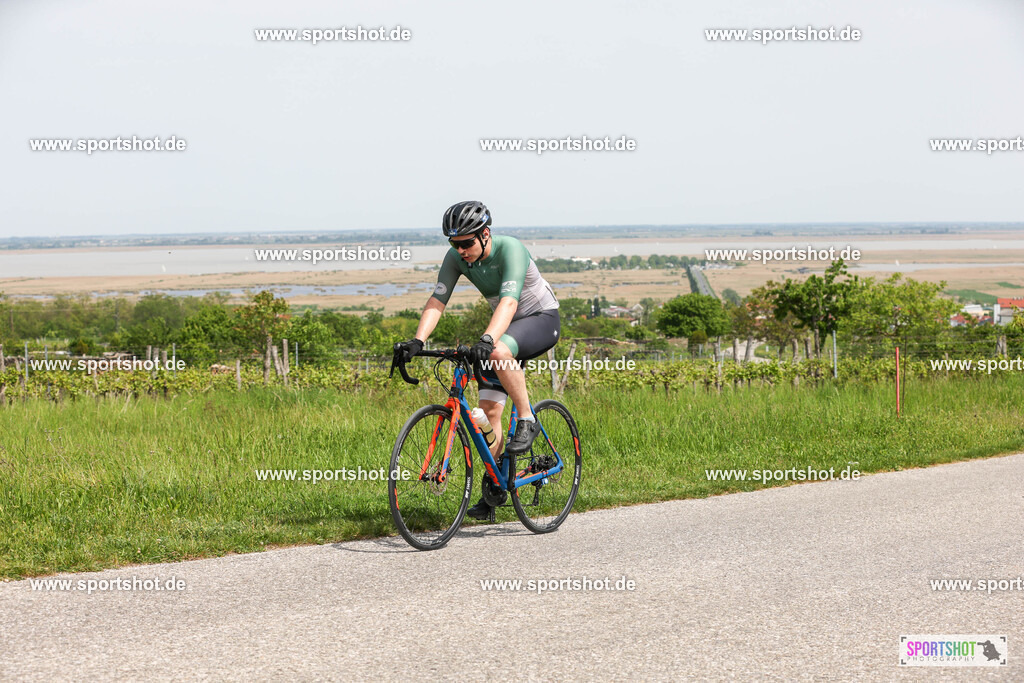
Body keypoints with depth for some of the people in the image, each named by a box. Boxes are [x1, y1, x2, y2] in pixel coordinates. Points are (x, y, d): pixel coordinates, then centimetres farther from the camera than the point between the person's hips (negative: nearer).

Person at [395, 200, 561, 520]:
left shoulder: (510, 249, -29)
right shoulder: (455, 259, -11)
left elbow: (509, 301, -41)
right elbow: (437, 301, -17)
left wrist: (487, 339, -57)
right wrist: (417, 341, -33)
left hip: (542, 319, -7)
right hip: (507, 328, 7)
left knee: (499, 352, -38)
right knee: (489, 409, -3)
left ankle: (527, 421, -20)